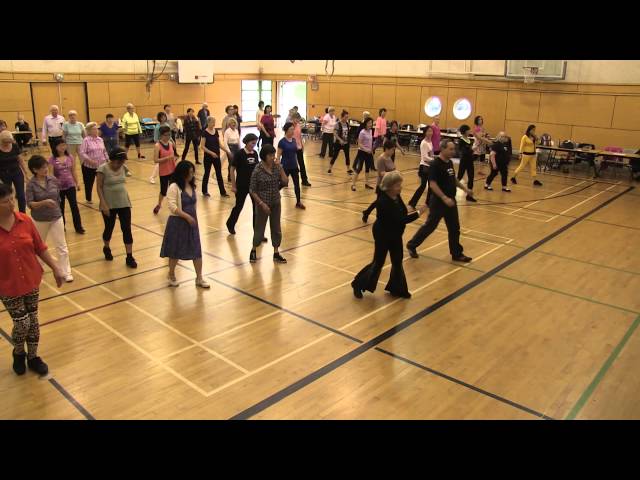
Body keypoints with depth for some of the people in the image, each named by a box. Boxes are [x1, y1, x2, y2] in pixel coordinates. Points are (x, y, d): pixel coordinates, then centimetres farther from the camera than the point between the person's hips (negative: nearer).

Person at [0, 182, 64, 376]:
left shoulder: (24, 221, -7)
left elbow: (40, 248, 1)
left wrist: (56, 268, 1)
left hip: (31, 281, 3)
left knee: (33, 321, 13)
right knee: (22, 323, 2)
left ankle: (33, 357, 33)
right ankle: (18, 353, 33)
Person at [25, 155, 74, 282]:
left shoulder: (53, 180, -6)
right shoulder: (31, 184, -15)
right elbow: (30, 204, -21)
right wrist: (44, 202, -37)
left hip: (56, 218, 2)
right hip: (39, 220, -2)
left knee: (62, 246, 1)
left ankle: (66, 272, 8)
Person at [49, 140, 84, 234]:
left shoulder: (70, 157, 2)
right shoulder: (52, 160, -8)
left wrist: (77, 183, 8)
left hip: (70, 185, 2)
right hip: (58, 187, -2)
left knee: (74, 206, 1)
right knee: (60, 207, 11)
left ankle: (78, 227, 9)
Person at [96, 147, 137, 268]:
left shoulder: (123, 167, 1)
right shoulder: (103, 169, -13)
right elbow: (99, 188, -12)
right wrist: (104, 205, -17)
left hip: (124, 203, 4)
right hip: (109, 205, -4)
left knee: (127, 229, 0)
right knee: (109, 228, 13)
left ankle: (129, 257, 4)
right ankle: (106, 249, 41)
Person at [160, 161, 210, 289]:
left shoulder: (192, 186, 6)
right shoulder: (174, 187, -15)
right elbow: (172, 207, -21)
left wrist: (194, 218, 14)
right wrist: (187, 217, -22)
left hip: (192, 221, 6)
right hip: (177, 222, -6)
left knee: (197, 250, 6)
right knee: (175, 251, 8)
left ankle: (199, 278, 17)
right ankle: (171, 276, 30)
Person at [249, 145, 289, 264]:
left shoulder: (277, 167, -3)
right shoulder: (258, 170, -15)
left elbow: (285, 182, -7)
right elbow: (252, 190, -12)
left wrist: (280, 168, -14)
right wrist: (262, 203, -17)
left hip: (276, 203, 4)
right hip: (263, 203, -4)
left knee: (276, 229, 11)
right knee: (259, 228, 7)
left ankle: (276, 253, 25)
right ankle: (253, 251, 30)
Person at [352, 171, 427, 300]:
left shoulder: (396, 196, -5)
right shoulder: (383, 201, -30)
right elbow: (399, 219, -31)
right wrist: (418, 213, -27)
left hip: (395, 234, 8)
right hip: (383, 235, -8)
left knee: (397, 261, 15)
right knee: (378, 262, 4)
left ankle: (396, 288, 32)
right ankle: (358, 285, 24)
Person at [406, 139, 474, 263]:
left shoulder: (450, 162, 8)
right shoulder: (435, 164, -19)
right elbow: (432, 184, -25)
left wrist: (464, 189, 15)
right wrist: (444, 198, -30)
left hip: (450, 201, 8)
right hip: (438, 201, -8)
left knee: (454, 228, 11)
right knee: (430, 226, 3)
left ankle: (457, 254, 22)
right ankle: (412, 245, 21)